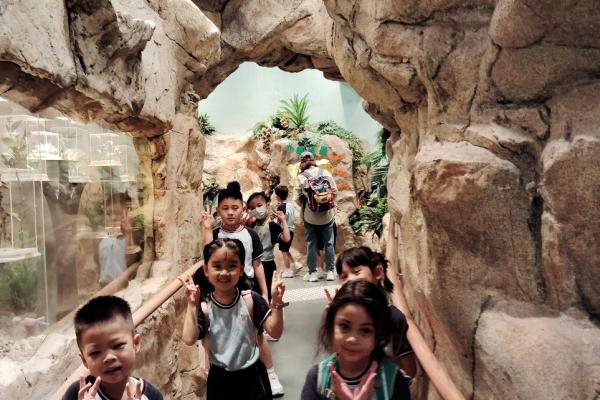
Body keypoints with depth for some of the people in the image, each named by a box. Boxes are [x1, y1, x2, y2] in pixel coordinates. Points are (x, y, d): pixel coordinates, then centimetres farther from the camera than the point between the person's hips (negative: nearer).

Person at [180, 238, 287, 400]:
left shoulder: (251, 300, -13)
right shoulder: (204, 308, -12)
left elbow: (275, 332, -13)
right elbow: (189, 339, -25)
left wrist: (276, 302, -26)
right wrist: (192, 304, -26)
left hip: (252, 375, 0)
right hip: (220, 379, 0)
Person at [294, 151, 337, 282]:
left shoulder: (301, 177, -10)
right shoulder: (325, 172, -3)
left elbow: (297, 198, -9)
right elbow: (334, 191, 0)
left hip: (309, 216, -2)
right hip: (327, 214, 2)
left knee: (311, 244, 8)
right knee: (329, 243, 11)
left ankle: (312, 273, 13)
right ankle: (330, 271, 16)